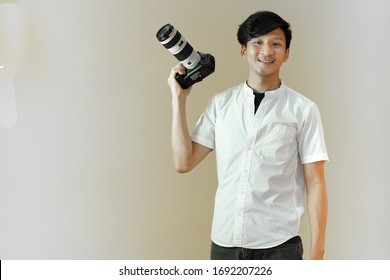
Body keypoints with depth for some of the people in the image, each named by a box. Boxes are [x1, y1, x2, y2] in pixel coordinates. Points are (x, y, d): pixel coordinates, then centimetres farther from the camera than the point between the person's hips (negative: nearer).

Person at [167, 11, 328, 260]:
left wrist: (317, 249, -7)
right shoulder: (220, 104, 6)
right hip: (224, 242, 3)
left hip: (278, 245, -2)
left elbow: (315, 183, -3)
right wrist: (179, 99, -1)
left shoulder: (303, 110, -2)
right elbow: (184, 162, 2)